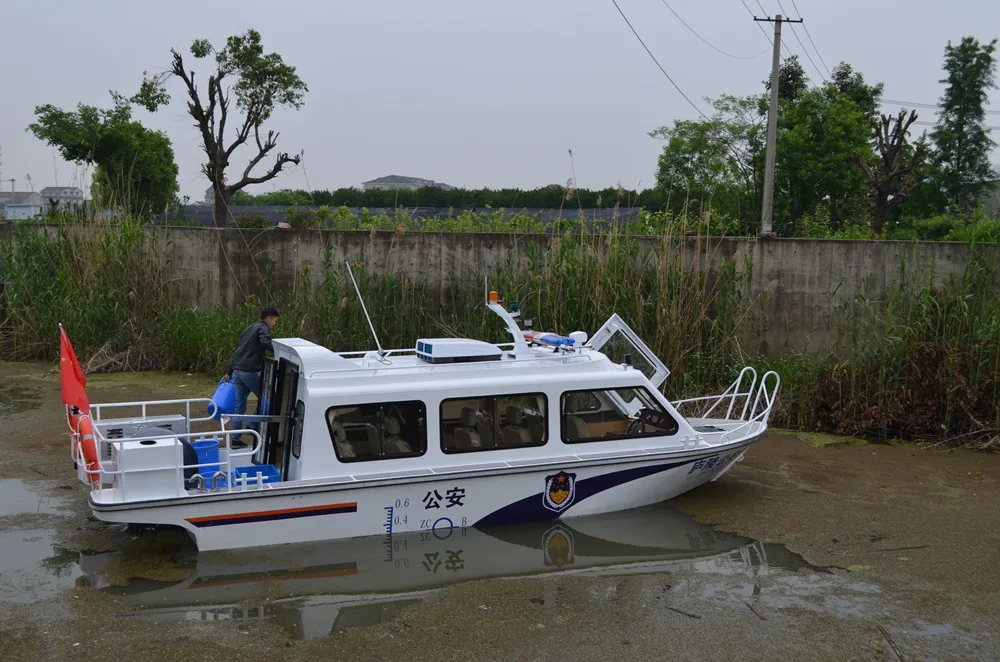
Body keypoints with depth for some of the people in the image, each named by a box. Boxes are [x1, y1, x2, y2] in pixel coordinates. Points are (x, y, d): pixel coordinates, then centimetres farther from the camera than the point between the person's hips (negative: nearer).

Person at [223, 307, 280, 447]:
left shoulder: (251, 328, 25)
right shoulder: (263, 328, -3)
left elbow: (238, 350, 28)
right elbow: (266, 343, -26)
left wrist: (230, 372, 32)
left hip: (237, 371, 9)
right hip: (250, 371, -9)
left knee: (239, 405, 10)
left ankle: (236, 439, 12)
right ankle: (253, 426, 4)